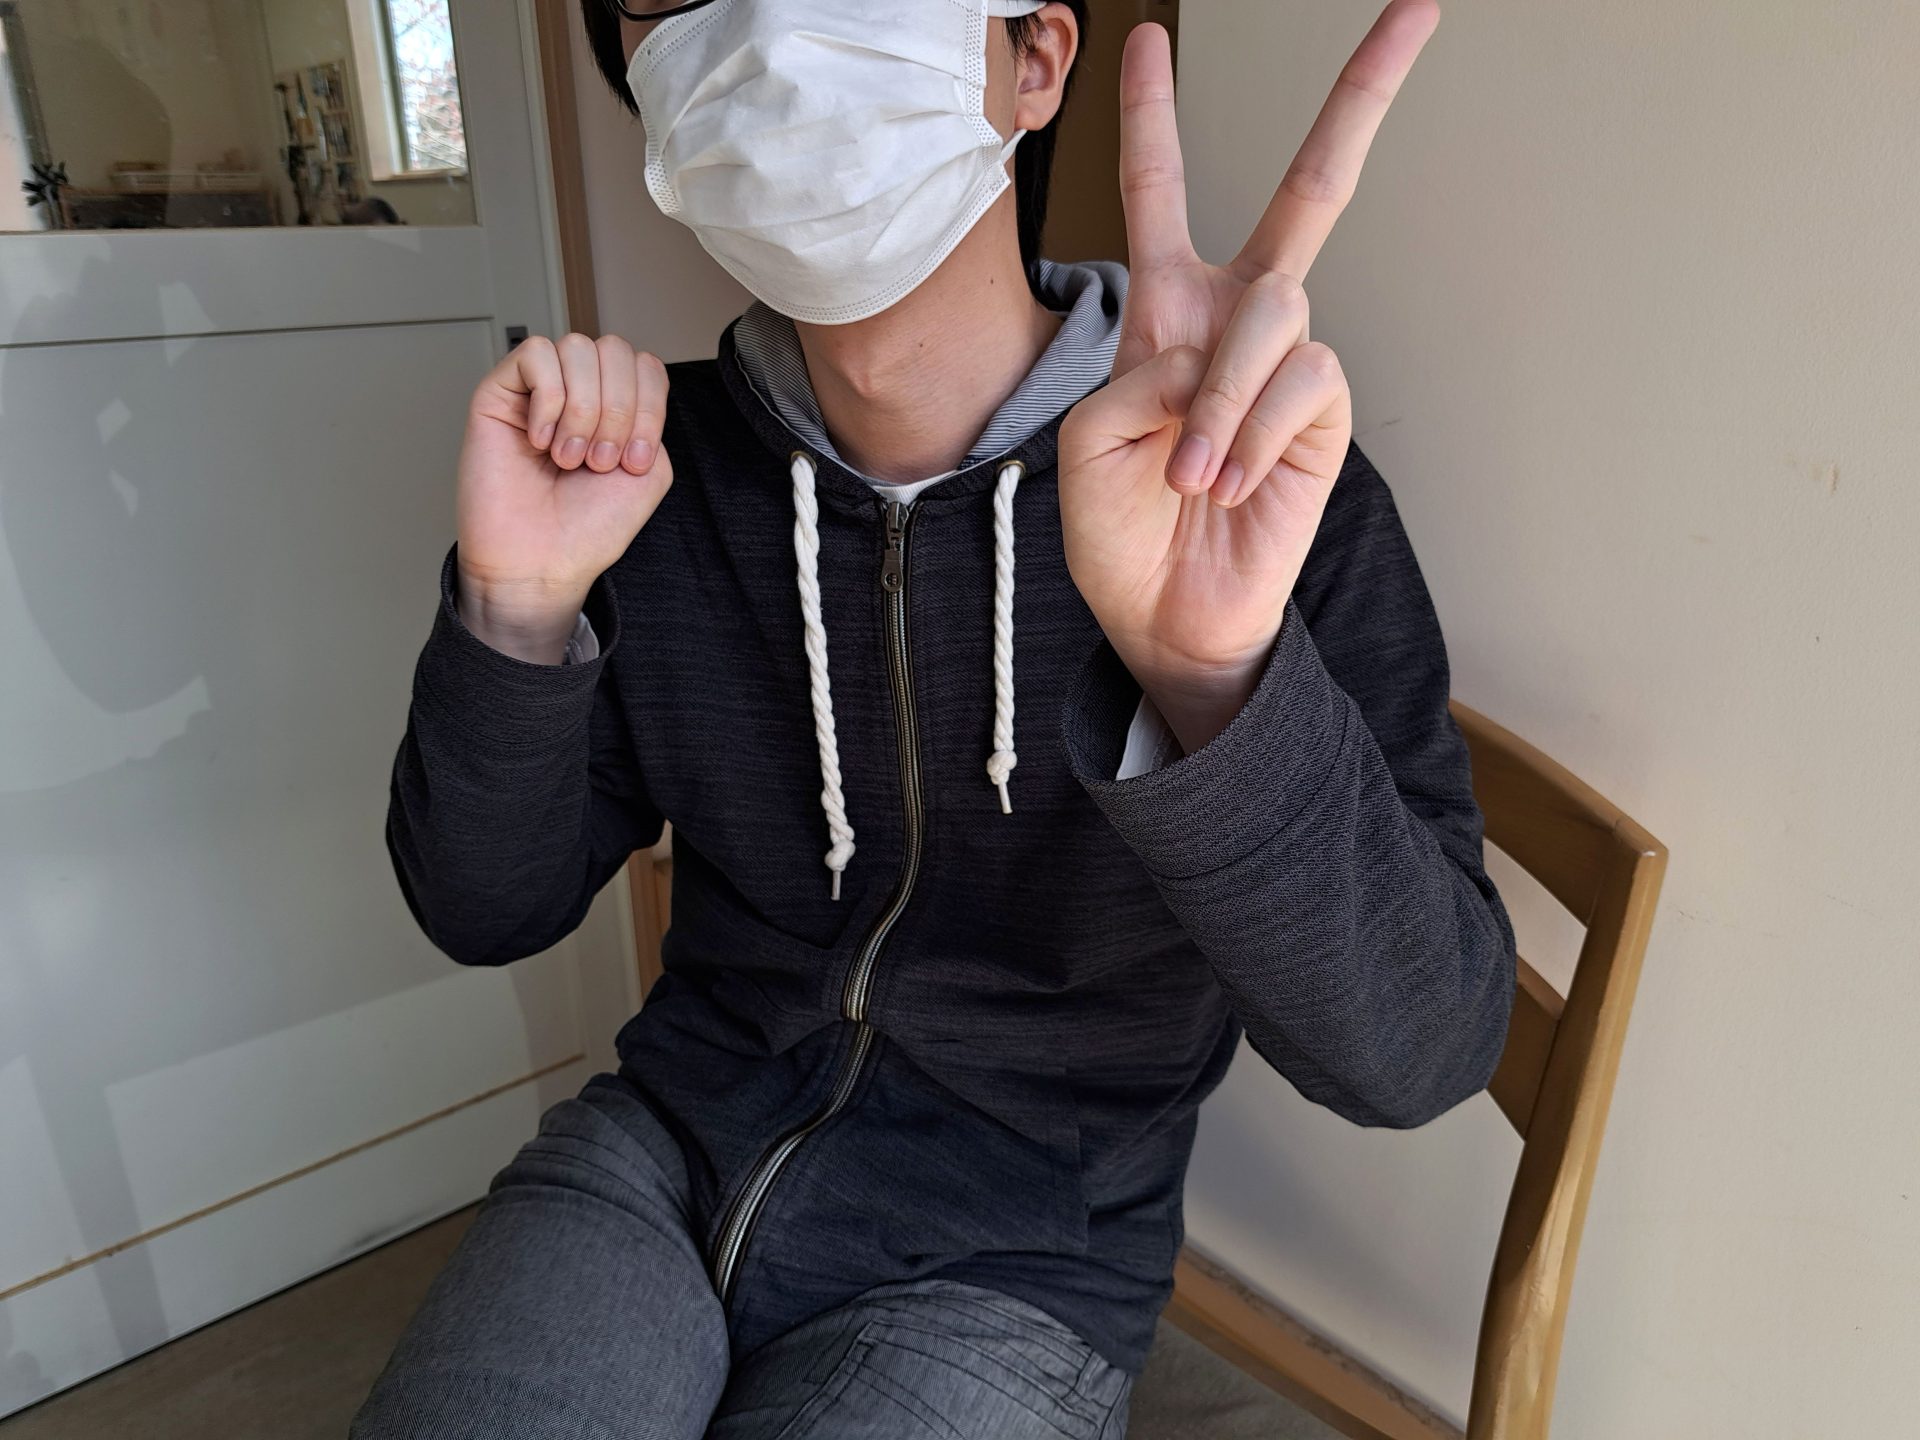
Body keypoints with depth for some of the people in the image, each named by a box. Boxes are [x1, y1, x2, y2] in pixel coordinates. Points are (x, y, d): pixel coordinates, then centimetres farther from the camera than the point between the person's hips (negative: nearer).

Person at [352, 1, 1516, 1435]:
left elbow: (1416, 1051, -23)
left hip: (1011, 1268, -2)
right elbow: (488, 911, -3)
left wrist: (1216, 667, -41)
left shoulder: (1277, 496, -16)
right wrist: (516, 607, -21)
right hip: (666, 1147, 3)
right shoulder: (655, 463, -6)